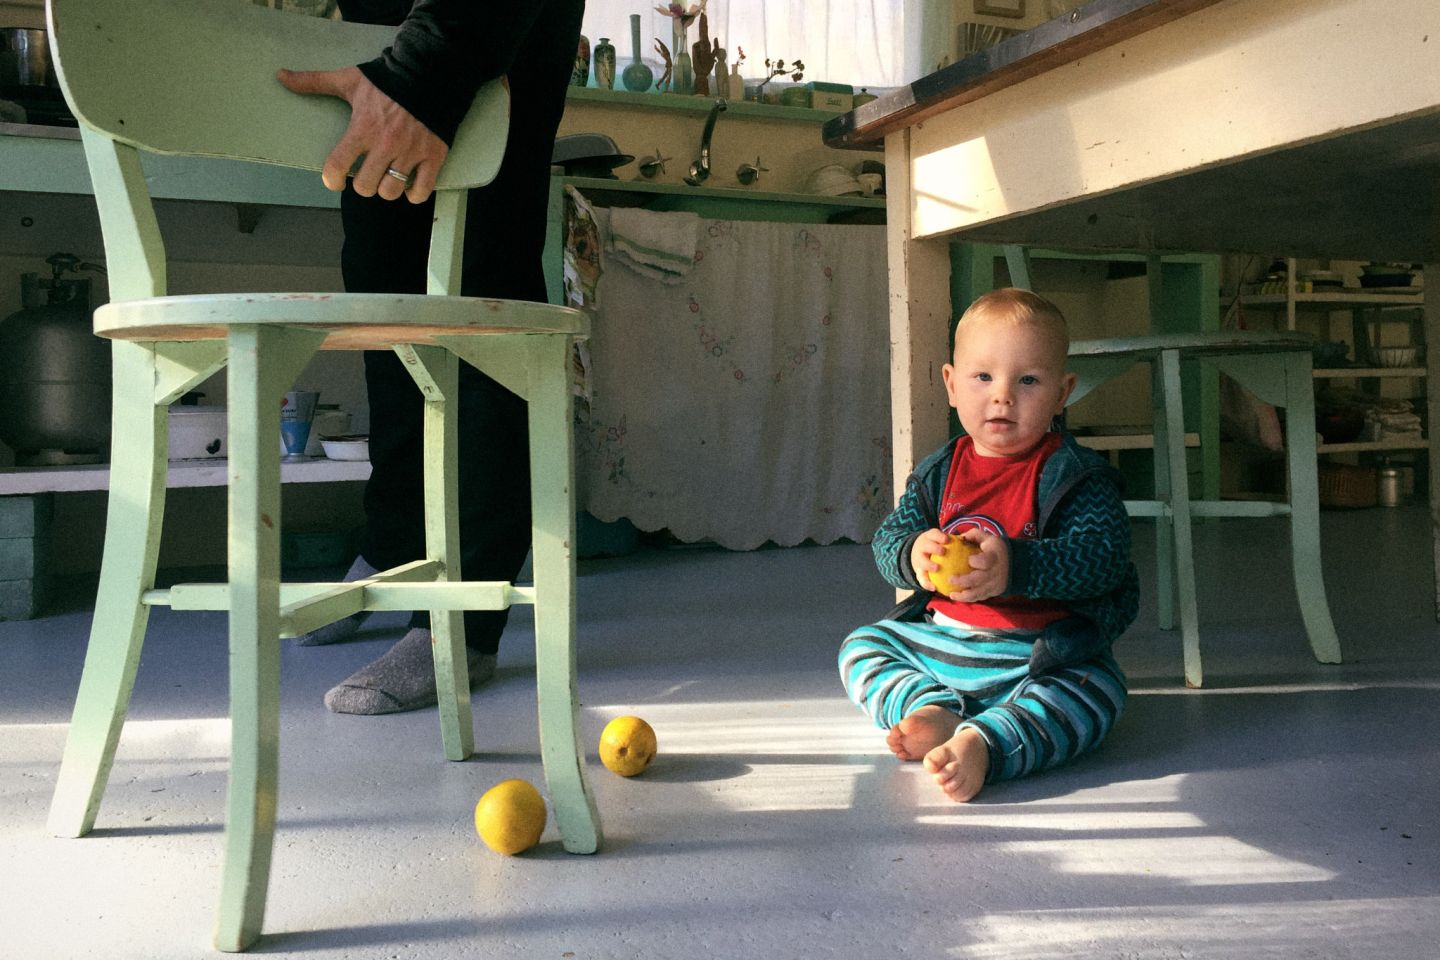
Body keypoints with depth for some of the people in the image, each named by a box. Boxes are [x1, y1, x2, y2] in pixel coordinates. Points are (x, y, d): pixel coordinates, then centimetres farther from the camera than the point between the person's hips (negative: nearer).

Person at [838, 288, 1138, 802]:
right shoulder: (939, 471, 5)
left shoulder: (1077, 476, -10)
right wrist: (913, 554, -20)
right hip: (939, 641, 5)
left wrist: (1014, 566, -37)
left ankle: (981, 745, -44)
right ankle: (929, 709, -21)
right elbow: (887, 538, 6)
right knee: (861, 644, 3)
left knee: (1095, 690, -31)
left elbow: (1103, 556, -23)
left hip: (1039, 653, -5)